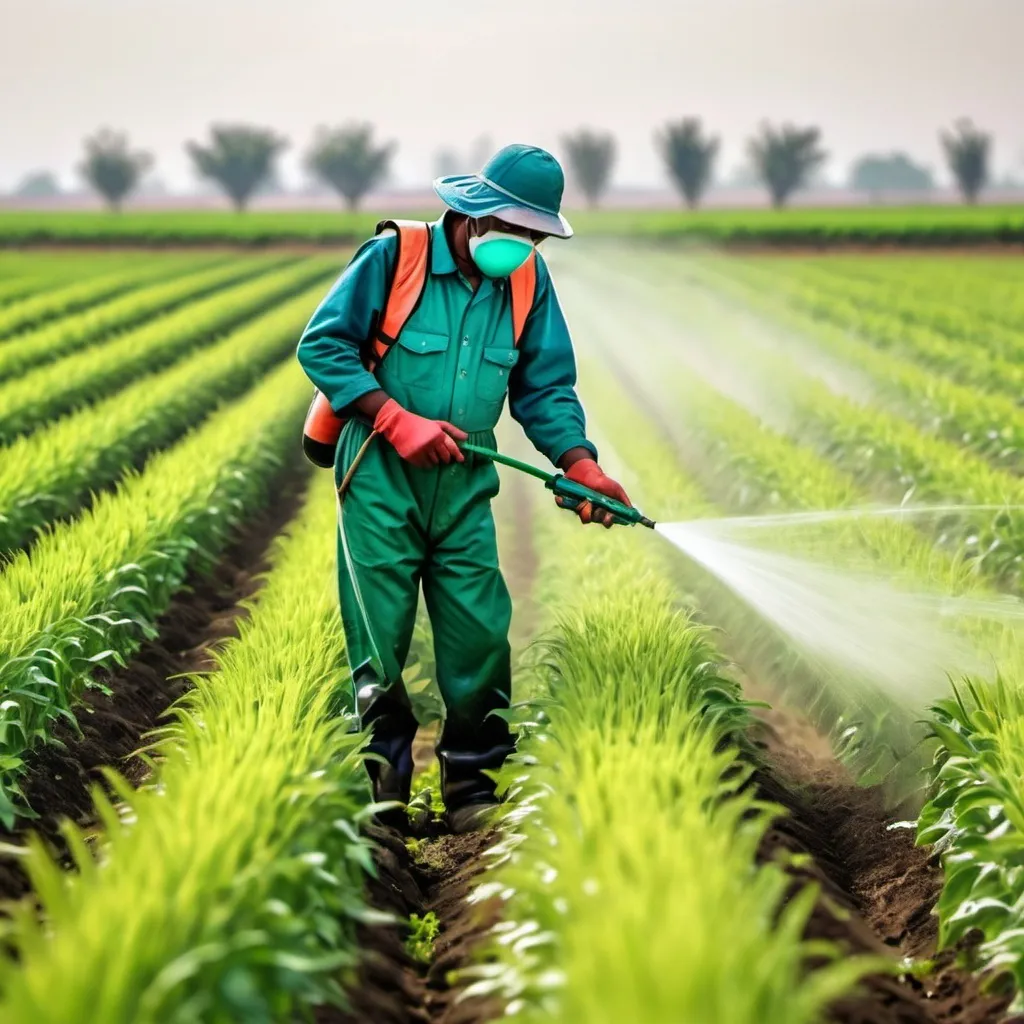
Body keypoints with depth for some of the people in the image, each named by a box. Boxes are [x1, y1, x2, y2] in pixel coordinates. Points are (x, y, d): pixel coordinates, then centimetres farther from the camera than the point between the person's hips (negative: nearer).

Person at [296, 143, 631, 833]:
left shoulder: (528, 281, 4)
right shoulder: (394, 257, -9)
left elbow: (546, 386, 5)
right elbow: (321, 345, -8)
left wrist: (581, 464, -13)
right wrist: (398, 420, -16)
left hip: (464, 484, 3)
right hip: (382, 475, -3)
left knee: (481, 635, -3)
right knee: (379, 642, 1)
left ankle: (472, 789, 10)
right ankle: (382, 785, 15)